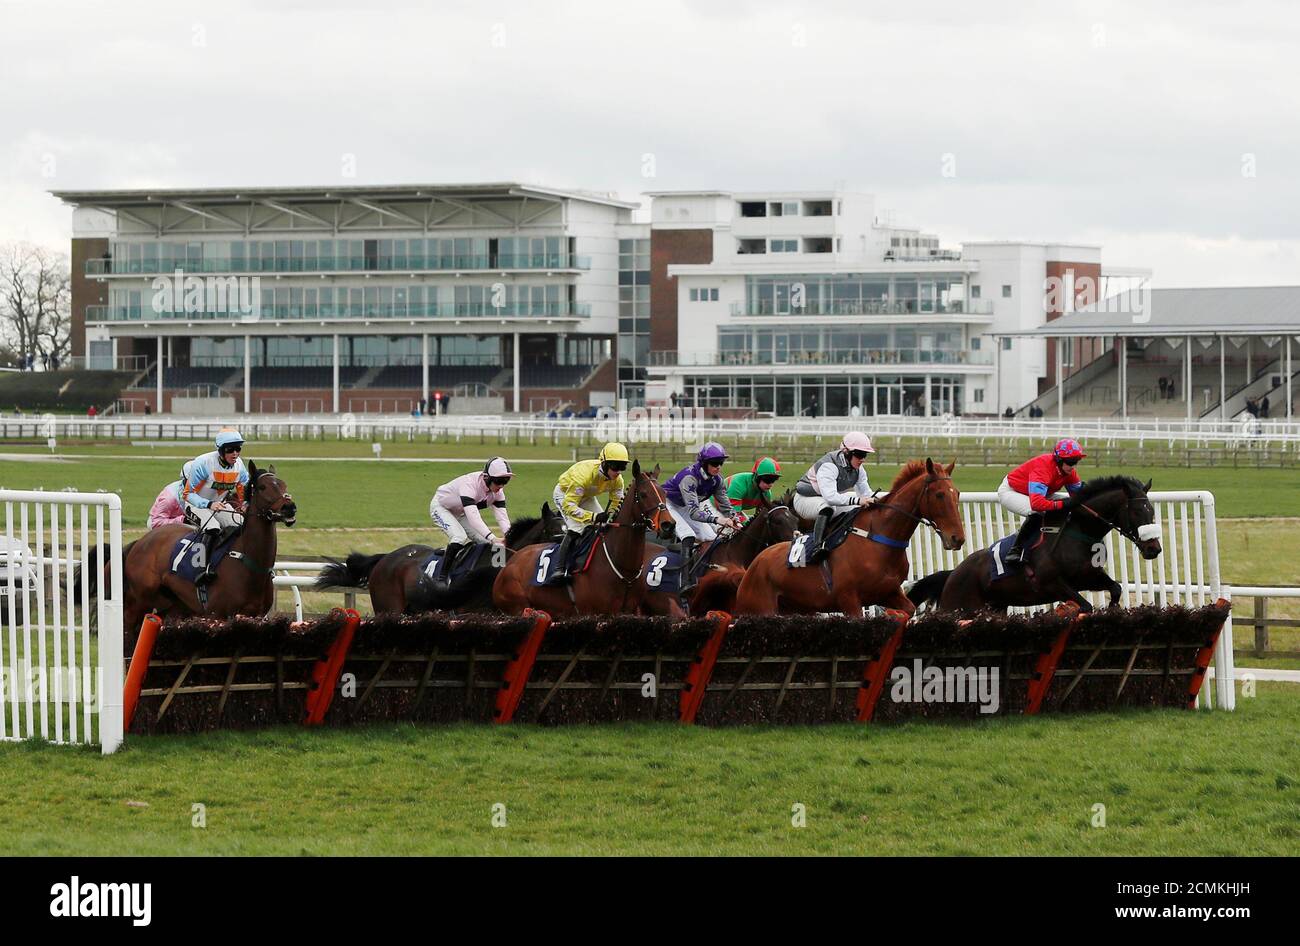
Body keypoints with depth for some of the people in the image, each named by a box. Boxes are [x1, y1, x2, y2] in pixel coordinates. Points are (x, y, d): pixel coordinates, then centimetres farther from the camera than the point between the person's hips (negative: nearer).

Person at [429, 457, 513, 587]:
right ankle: (442, 579, -24)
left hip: (460, 513, 8)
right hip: (441, 507, -8)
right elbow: (473, 517, -51)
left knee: (485, 542, -4)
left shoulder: (498, 492, -18)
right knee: (460, 537, -29)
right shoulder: (469, 484, -41)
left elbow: (502, 517, -21)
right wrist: (492, 538, -60)